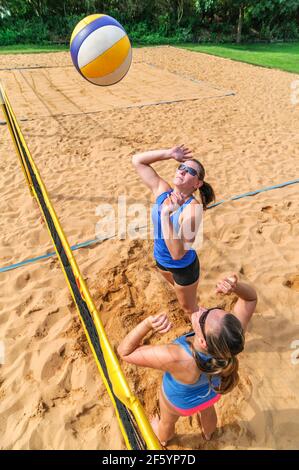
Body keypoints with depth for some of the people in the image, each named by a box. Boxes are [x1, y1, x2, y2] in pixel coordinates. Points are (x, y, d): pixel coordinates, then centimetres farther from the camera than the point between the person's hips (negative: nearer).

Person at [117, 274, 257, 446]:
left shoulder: (176, 358, -51)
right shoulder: (233, 335, -41)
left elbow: (125, 351, -37)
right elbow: (251, 297, -24)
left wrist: (148, 323, -55)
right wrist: (236, 287, -47)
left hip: (179, 400, -3)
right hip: (211, 392, 3)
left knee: (168, 421, 35)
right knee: (208, 411, 40)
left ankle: (163, 439, 71)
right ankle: (209, 434, 75)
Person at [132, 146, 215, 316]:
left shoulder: (193, 208, -34)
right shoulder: (162, 190, -16)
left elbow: (177, 253, -39)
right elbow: (137, 160, -12)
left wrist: (165, 214, -44)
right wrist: (169, 154, -22)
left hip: (184, 266, -6)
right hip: (161, 259, 6)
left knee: (189, 308, 21)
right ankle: (193, 298, 69)